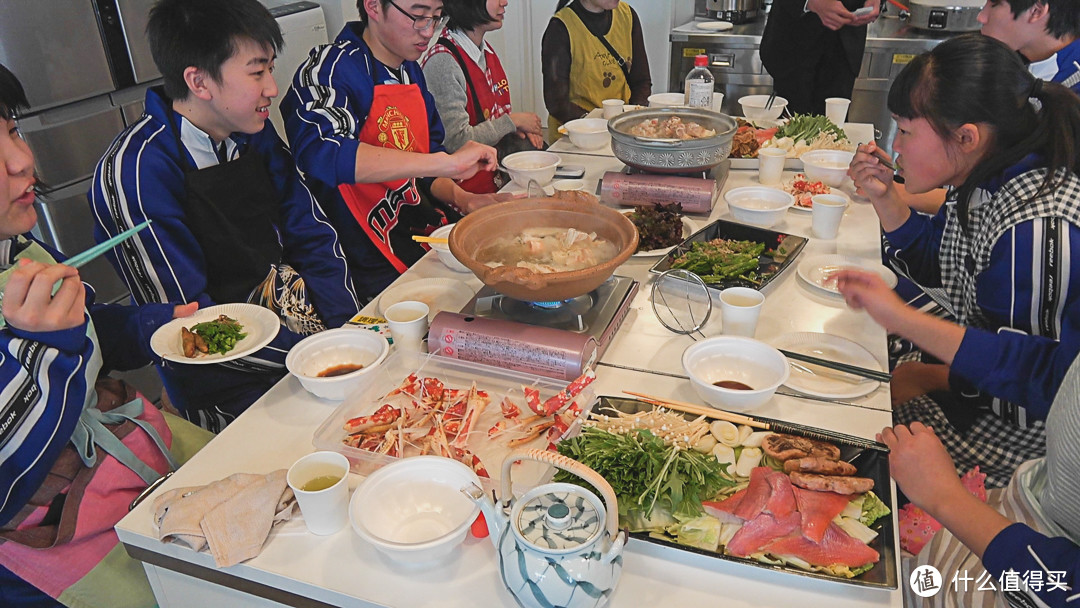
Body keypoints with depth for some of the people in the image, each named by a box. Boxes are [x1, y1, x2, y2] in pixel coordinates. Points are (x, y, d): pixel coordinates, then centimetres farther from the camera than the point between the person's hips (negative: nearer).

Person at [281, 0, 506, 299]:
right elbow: (319, 153, -34)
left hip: (423, 231, 8)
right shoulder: (331, 67, -13)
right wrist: (446, 163, -36)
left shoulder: (411, 71, 12)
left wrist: (460, 198, -1)